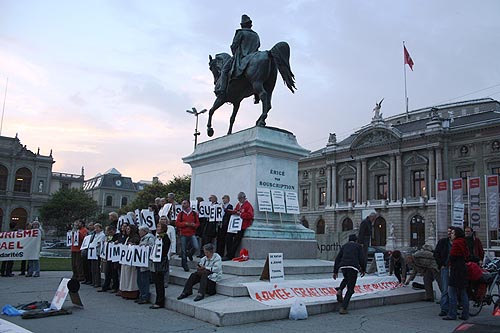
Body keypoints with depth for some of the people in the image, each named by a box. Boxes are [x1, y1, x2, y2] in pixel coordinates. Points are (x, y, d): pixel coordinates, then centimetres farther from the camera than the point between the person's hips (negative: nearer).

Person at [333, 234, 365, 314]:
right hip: (353, 267, -3)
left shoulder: (344, 246, 21)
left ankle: (339, 290, 9)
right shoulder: (358, 246, 13)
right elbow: (362, 258, 2)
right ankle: (343, 308, -5)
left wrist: (335, 271, 20)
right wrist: (363, 269, 14)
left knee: (346, 279, 36)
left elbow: (337, 259, 17)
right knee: (350, 289, 5)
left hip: (343, 266, 4)